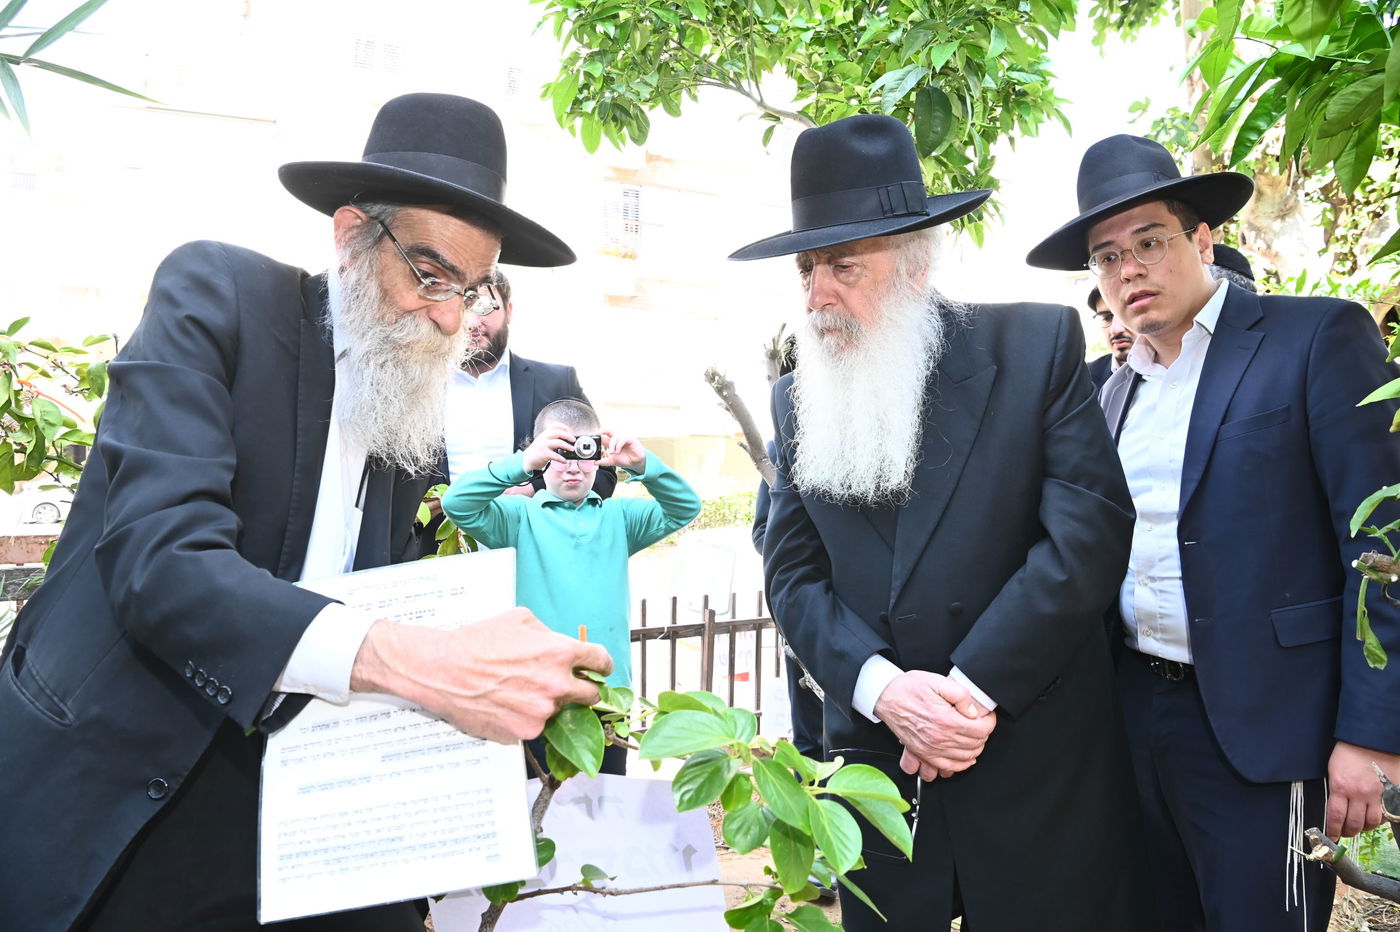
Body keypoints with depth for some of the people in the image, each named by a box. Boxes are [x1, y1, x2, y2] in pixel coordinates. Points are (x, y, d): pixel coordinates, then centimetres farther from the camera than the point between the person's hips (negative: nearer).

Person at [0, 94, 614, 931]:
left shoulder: (418, 413, 3)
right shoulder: (217, 295, -11)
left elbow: (381, 619, 6)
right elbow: (158, 556, -26)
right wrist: (418, 662, -37)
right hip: (105, 795, -4)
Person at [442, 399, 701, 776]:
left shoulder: (618, 516, 10)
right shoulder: (520, 517, 2)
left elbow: (684, 508, 2)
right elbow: (456, 503, -12)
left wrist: (643, 465, -15)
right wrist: (523, 463, -23)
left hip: (609, 690, 3)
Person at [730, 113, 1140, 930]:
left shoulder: (1038, 344, -5)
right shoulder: (799, 401, 5)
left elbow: (1091, 526, -12)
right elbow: (794, 576, 2)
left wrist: (974, 686, -15)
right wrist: (882, 688, -15)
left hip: (1040, 764, -2)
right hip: (877, 764, 3)